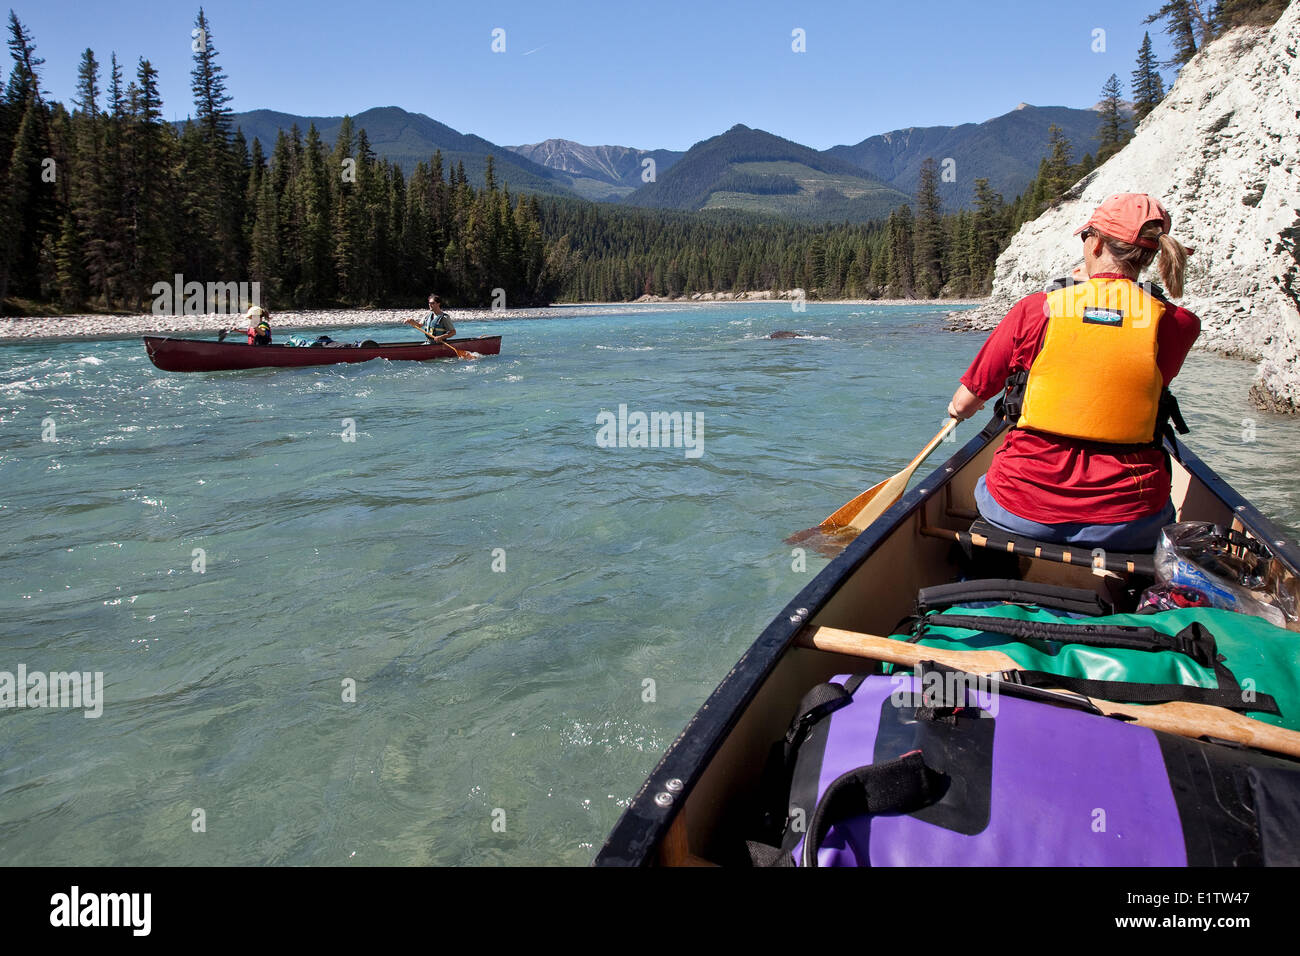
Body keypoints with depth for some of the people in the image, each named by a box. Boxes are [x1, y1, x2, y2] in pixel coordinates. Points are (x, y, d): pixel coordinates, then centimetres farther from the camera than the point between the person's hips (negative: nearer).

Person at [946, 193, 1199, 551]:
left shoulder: (1034, 309, -8)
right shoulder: (1179, 324, -5)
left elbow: (963, 405, 0)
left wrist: (961, 405, 24)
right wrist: (1095, 285, 28)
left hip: (1022, 512, -1)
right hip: (1127, 526, 1)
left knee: (985, 489, 34)